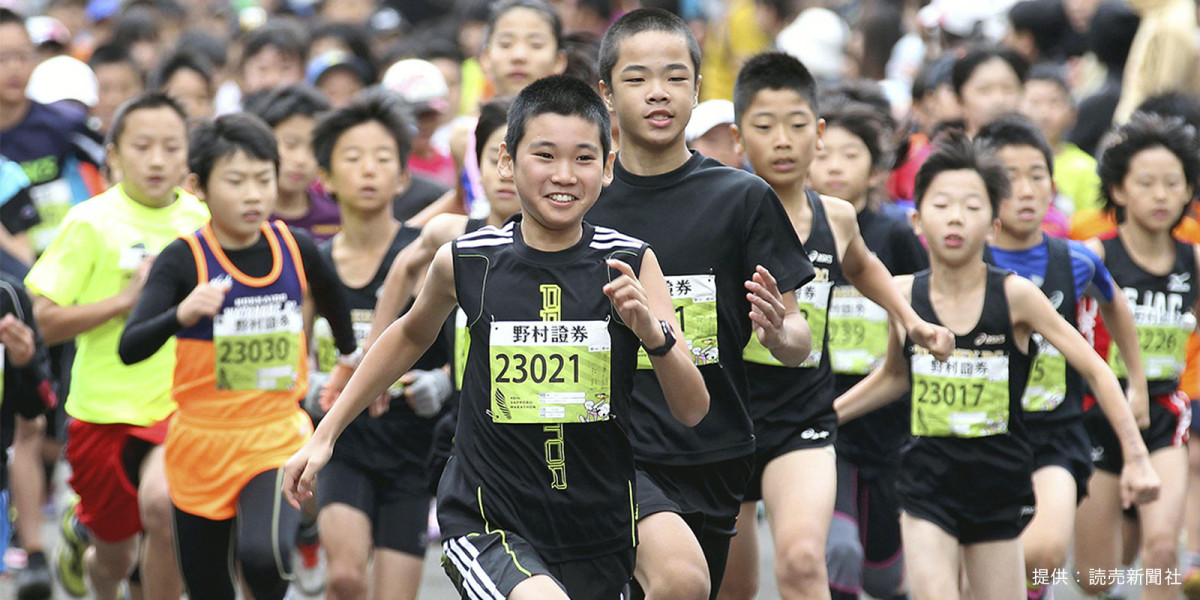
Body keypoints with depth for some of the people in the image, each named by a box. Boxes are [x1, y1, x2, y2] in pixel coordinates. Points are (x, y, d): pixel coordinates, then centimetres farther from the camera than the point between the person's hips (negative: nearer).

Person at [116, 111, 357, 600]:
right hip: (202, 447, 0)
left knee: (263, 555, -30)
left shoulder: (295, 249, -3)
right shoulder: (184, 260, -12)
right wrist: (183, 314, -41)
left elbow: (334, 303, 21)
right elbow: (129, 348, -25)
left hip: (278, 439, 0)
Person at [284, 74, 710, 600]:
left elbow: (692, 411, -6)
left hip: (600, 531, 3)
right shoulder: (466, 261, -5)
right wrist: (324, 435, 20)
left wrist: (652, 331, -24)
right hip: (486, 522, -3)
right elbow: (411, 336, 18)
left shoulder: (629, 264, -4)